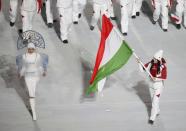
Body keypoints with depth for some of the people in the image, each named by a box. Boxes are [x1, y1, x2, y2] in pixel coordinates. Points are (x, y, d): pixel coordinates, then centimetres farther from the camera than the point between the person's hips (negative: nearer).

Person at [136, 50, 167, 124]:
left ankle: (152, 118, -1)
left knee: (155, 101, -7)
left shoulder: (163, 66, -23)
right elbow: (143, 69, -4)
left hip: (159, 84, -6)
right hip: (152, 83, 6)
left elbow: (164, 78, -18)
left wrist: (156, 79, -32)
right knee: (153, 99, 23)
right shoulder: (151, 63, -9)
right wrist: (139, 63, -21)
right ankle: (157, 111, 47)